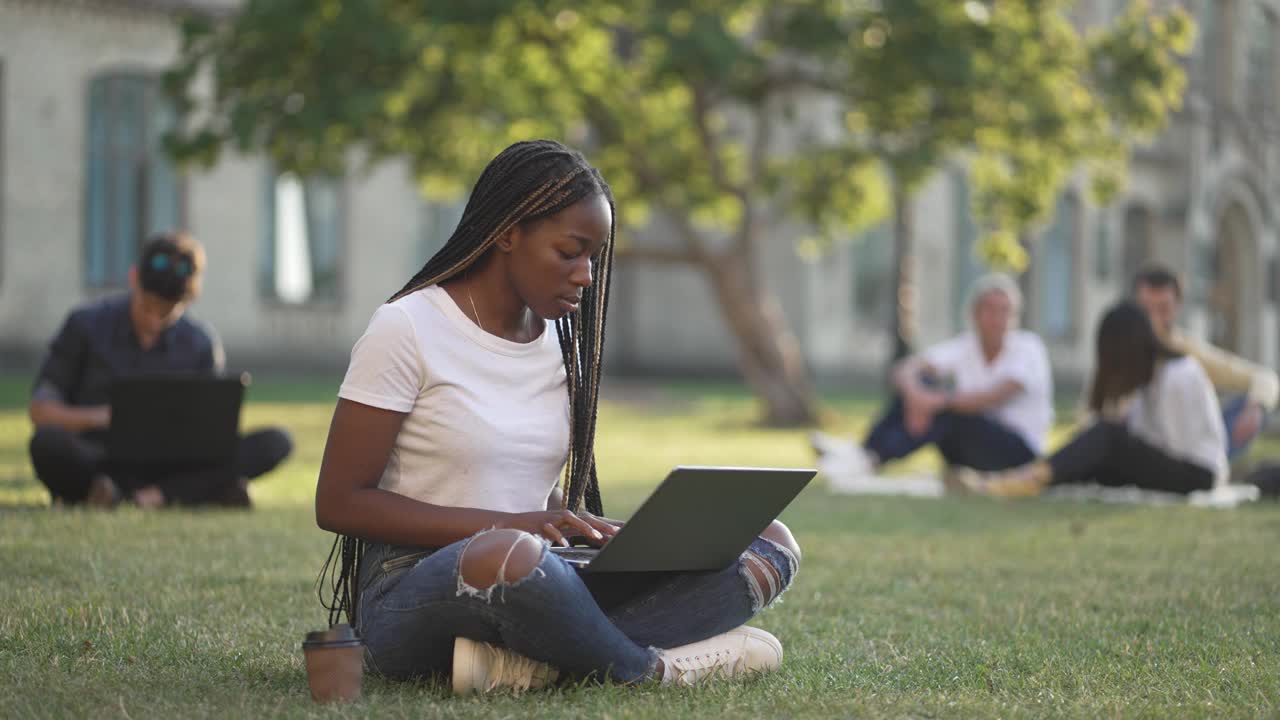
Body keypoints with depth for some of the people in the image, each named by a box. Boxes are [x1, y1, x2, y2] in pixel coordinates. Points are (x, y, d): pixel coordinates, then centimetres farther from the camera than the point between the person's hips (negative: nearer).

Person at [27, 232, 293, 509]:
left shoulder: (202, 347, 5)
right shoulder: (86, 325, 1)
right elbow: (40, 412, 1)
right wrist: (97, 417, -19)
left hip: (164, 467, 2)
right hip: (92, 463, -2)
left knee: (275, 443, -21)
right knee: (48, 441, -37)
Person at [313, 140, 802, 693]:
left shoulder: (561, 344, 12)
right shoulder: (409, 329, -7)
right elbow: (337, 503, -9)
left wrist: (589, 530, -5)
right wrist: (508, 525, -19)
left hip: (534, 583, 7)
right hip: (413, 595, -7)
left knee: (771, 543, -10)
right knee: (510, 557, -43)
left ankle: (528, 661, -27)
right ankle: (647, 667, -15)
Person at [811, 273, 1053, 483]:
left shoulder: (1028, 348, -10)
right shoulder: (964, 347, 3)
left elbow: (997, 397, -28)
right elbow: (906, 370, -13)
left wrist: (939, 401, -40)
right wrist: (914, 393, -37)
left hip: (1019, 451, -5)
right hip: (966, 453, 5)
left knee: (949, 409, -32)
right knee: (921, 383, -17)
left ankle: (869, 460, -45)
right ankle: (865, 451, -34)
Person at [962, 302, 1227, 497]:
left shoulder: (1179, 378, -16)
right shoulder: (1151, 371, 12)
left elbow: (1178, 446, -15)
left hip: (1196, 475, -9)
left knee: (1107, 436, -27)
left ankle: (1032, 478, -39)